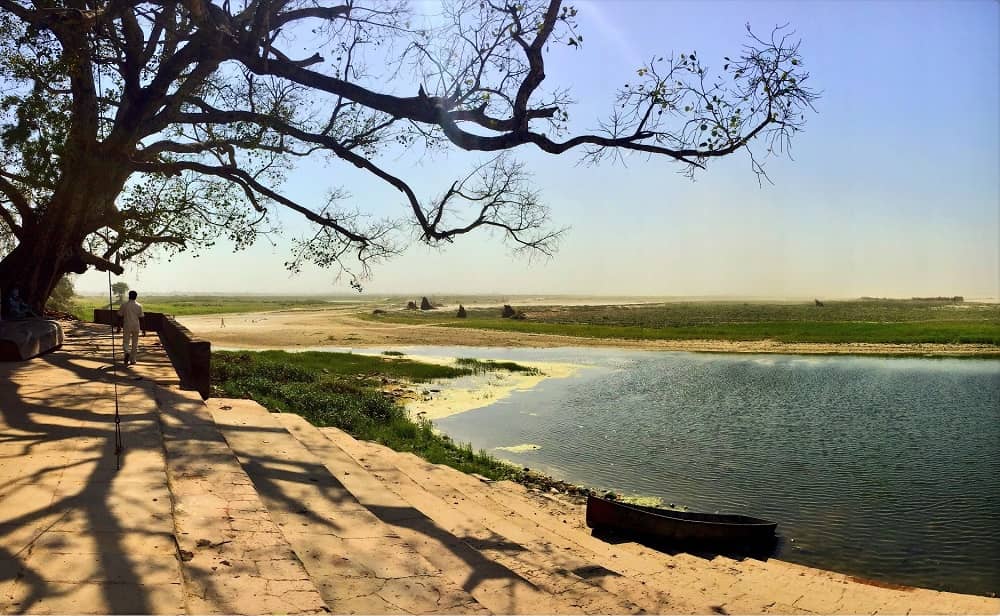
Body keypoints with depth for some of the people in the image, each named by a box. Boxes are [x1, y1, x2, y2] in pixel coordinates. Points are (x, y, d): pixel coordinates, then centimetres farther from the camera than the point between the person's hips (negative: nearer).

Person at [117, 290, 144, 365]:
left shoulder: (124, 305, -3)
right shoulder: (139, 306, -2)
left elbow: (120, 316, 0)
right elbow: (141, 317, 0)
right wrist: (142, 328, 7)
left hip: (127, 326, -1)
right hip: (136, 326, 1)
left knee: (126, 342, 8)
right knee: (135, 343, 9)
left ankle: (127, 352, -22)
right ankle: (132, 360, 11)